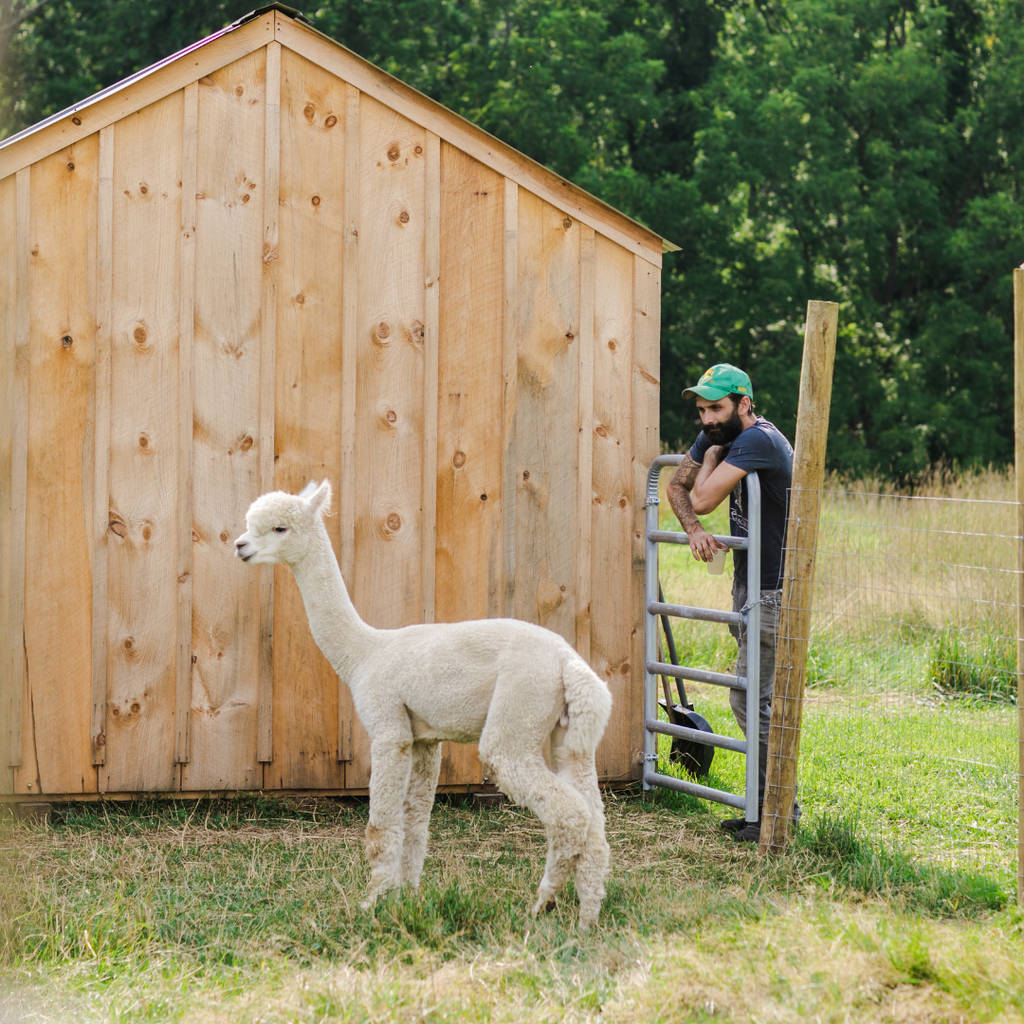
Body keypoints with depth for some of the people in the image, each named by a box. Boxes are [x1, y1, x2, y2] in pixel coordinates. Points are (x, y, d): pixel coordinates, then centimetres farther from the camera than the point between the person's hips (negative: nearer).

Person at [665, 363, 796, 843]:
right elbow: (678, 485, 18)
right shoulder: (718, 438, 8)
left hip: (773, 590, -10)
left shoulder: (759, 440, -21)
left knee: (751, 698, -11)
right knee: (753, 698, 13)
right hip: (749, 584, 10)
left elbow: (704, 498, -25)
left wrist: (714, 454, -6)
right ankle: (771, 804, 19)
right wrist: (694, 531, -1)